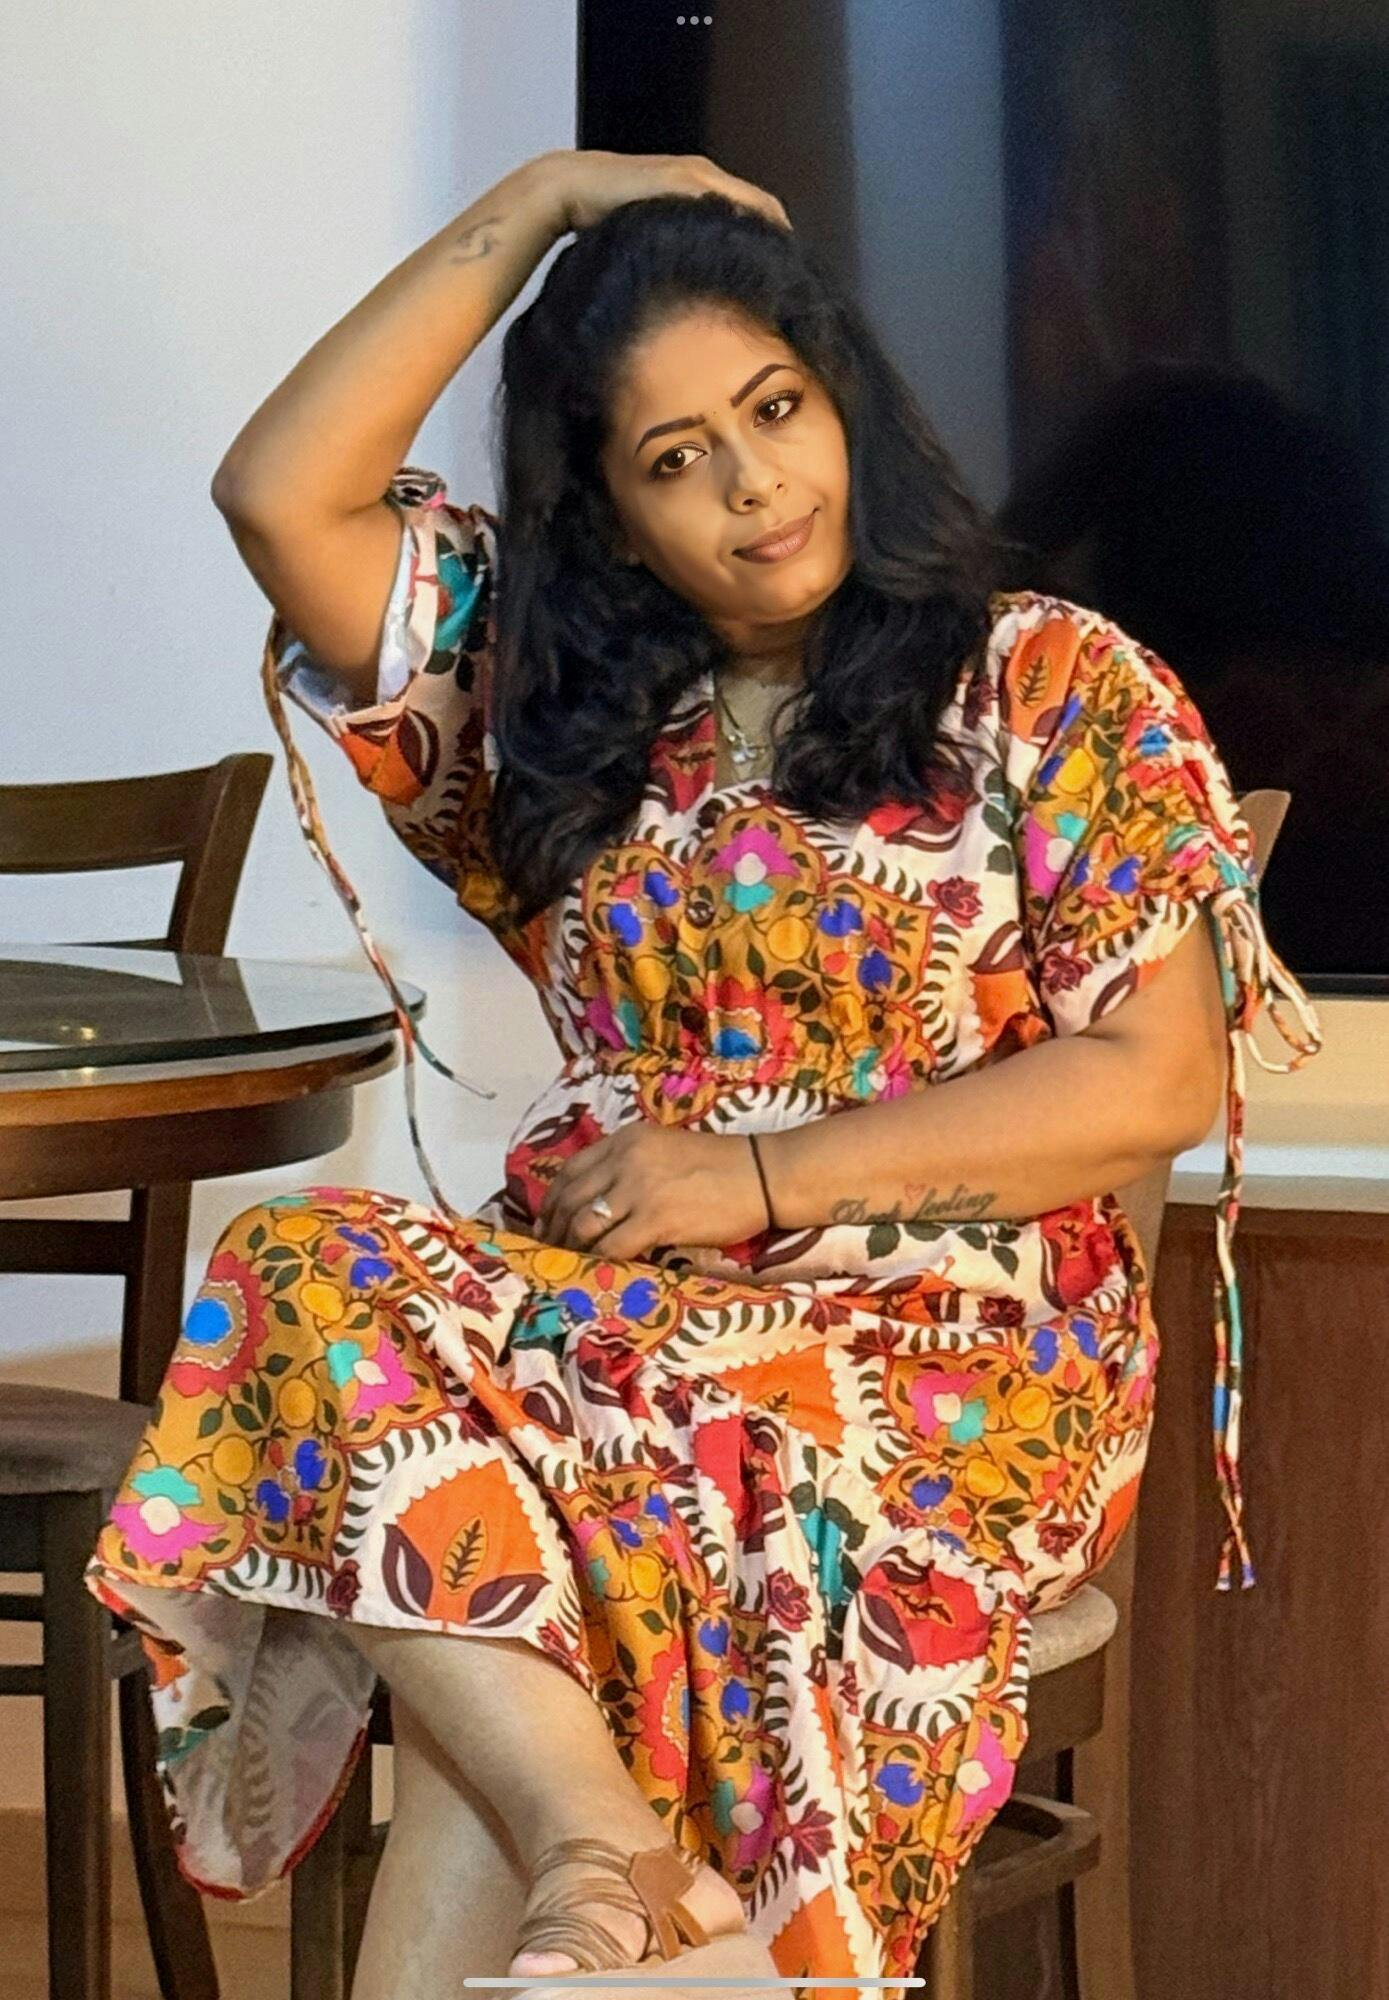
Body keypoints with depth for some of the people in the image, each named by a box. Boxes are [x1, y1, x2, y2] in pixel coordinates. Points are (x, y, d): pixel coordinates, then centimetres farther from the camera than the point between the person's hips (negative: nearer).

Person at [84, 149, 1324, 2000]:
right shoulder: (560, 697, 17)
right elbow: (281, 494, 7)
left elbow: (1158, 1082, -4)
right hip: (604, 1303, 5)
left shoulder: (1053, 687, 4)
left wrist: (764, 1176, -11)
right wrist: (537, 203, 7)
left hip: (957, 1358, -5)